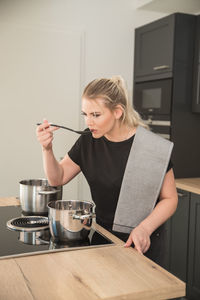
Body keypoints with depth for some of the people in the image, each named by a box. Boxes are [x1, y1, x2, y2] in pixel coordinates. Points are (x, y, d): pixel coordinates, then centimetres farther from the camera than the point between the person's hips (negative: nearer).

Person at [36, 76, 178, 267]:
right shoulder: (88, 141, -5)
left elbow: (169, 198, -13)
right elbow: (57, 179, 3)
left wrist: (144, 229, -28)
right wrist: (47, 148, -15)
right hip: (103, 236, 5)